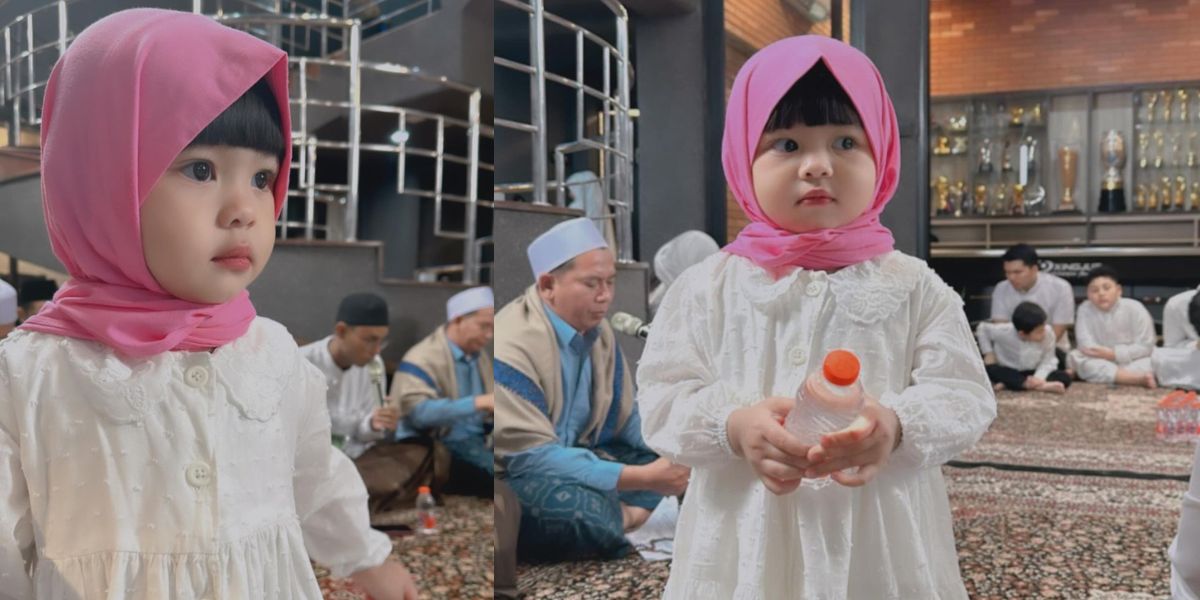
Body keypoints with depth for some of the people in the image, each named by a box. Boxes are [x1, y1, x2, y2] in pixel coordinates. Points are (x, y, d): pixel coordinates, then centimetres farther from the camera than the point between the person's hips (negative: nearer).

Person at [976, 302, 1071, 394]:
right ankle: (1041, 386, -38)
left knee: (1065, 378, -24)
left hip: (1032, 373, 2)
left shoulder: (1048, 333, -20)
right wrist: (989, 353, -11)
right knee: (988, 369, -33)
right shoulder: (1005, 332, -23)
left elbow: (1048, 361, -15)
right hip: (1008, 371, -1)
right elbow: (982, 328, -5)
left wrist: (1039, 378, -33)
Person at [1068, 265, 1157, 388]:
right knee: (1075, 357, -31)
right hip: (1100, 362, 2)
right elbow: (1086, 344, -15)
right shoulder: (1084, 309, -7)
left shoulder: (1135, 309, -10)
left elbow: (1145, 347, -14)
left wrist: (1114, 354, -24)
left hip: (1131, 361, -1)